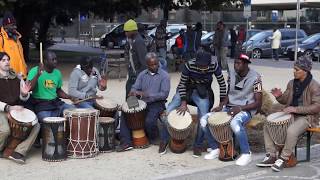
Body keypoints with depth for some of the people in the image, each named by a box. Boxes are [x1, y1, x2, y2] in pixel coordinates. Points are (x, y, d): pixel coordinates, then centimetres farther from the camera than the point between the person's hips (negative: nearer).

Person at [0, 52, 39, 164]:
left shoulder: (16, 78, 13)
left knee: (36, 126, -18)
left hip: (17, 110, 5)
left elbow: (23, 99, 16)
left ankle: (19, 152, -18)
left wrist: (25, 94, -8)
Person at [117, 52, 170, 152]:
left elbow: (164, 94, -14)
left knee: (149, 121, -29)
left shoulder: (164, 75, -5)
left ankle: (153, 140, 4)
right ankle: (126, 142, -12)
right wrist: (133, 92, -19)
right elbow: (135, 87, 8)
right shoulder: (142, 74, 11)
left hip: (157, 104, -5)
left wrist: (147, 95, -22)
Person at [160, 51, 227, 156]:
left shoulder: (214, 65, -22)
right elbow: (182, 83, -14)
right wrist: (183, 102, -21)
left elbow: (222, 83, -10)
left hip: (202, 93, 0)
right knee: (167, 113, -12)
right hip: (186, 90, 0)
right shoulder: (189, 65, -24)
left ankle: (198, 145, 2)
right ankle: (165, 140, 11)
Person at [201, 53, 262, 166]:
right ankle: (215, 148, 6)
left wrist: (240, 108, -24)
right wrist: (221, 106, -5)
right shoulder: (232, 74, 5)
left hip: (246, 110, -6)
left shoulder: (255, 78, -12)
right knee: (204, 120, -12)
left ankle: (246, 154, -20)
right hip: (229, 107, 6)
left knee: (235, 123, -40)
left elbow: (258, 103, -12)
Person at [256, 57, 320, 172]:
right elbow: (285, 100, 16)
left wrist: (296, 109, -25)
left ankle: (283, 159, -18)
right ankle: (271, 156, -4)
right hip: (291, 114, 7)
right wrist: (279, 96, -9)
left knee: (291, 131, -36)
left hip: (307, 117, -7)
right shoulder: (292, 83, 7)